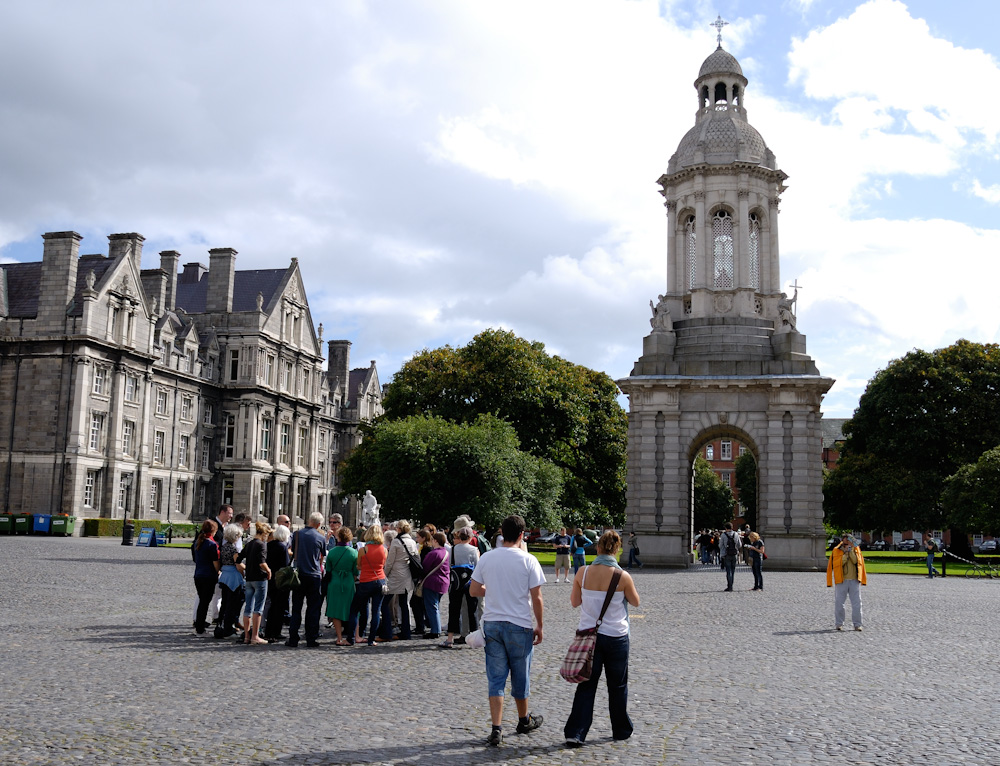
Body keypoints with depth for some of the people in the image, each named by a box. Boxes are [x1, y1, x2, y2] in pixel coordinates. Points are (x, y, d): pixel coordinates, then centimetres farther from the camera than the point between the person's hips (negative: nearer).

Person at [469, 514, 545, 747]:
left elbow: (473, 590, 5)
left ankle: (497, 729, -2)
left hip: (492, 623, 2)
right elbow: (536, 598, -9)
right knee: (520, 676, 15)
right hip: (520, 625, -2)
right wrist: (539, 625, 2)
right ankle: (524, 720, 34)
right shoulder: (528, 560, -10)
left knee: (496, 678, 5)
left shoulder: (486, 559, -1)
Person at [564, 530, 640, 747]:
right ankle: (621, 730, 30)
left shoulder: (583, 573, -8)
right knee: (617, 686, 16)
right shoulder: (623, 577, -15)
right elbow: (635, 602, 3)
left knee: (586, 685, 8)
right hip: (616, 637, -2)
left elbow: (574, 602, 5)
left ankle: (575, 733, 0)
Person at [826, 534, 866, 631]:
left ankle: (857, 624, 6)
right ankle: (839, 624, 10)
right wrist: (845, 553, -12)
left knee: (857, 603, 0)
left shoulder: (856, 549, 8)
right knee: (839, 603, 0)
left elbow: (856, 561, -8)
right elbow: (836, 564, -10)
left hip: (854, 580, 1)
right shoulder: (836, 551, 3)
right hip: (841, 581, -1)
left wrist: (851, 550, -12)